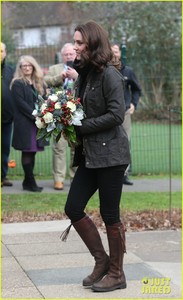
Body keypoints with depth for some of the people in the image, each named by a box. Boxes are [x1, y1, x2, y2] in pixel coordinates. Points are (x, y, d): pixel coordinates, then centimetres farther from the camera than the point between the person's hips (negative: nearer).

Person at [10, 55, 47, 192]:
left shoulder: (39, 83, 16)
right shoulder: (17, 84, -3)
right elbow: (20, 103, -11)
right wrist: (34, 115, -17)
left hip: (38, 123, 6)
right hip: (24, 123, -6)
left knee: (32, 152, 6)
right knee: (27, 152, -3)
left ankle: (28, 181, 12)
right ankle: (31, 182, -1)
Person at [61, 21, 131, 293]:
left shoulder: (109, 75, -12)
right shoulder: (83, 75, 12)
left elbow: (116, 115, -19)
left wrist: (80, 127, -16)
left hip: (110, 154, -8)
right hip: (89, 155, 8)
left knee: (110, 214, 0)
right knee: (73, 209, 5)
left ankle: (117, 274, 14)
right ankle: (102, 260, 20)